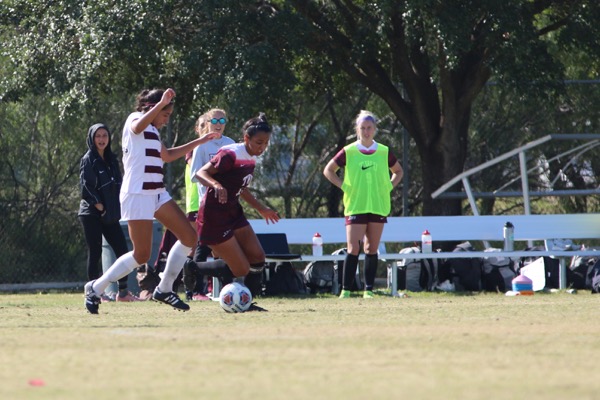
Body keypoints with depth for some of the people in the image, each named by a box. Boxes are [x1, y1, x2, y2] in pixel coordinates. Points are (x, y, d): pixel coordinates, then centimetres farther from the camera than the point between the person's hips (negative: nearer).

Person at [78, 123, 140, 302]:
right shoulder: (88, 160, -4)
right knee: (95, 253, -6)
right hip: (91, 214, -6)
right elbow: (86, 186, -11)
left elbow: (118, 185, 18)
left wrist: (115, 210, 6)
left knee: (122, 249, 1)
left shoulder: (111, 160, 15)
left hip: (109, 215, 7)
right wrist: (99, 206, -16)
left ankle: (123, 292, 5)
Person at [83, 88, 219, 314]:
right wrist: (162, 103, -39)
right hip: (137, 195, -9)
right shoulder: (135, 119, -5)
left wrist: (199, 142, 38)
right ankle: (96, 288, 4)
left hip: (157, 194, 10)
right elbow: (137, 127, -32)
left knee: (189, 237, 3)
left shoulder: (153, 130, 21)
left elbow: (167, 156, 37)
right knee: (142, 255, -10)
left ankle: (164, 289, 13)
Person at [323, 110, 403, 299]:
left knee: (372, 249, 5)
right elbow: (328, 170, 8)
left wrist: (388, 188, 5)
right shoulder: (348, 152, -1)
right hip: (355, 206, -2)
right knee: (353, 249, -10)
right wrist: (344, 186, -2)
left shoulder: (384, 152, 5)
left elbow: (398, 172, 20)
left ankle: (369, 289, 9)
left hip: (378, 206, 2)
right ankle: (346, 289, -8)